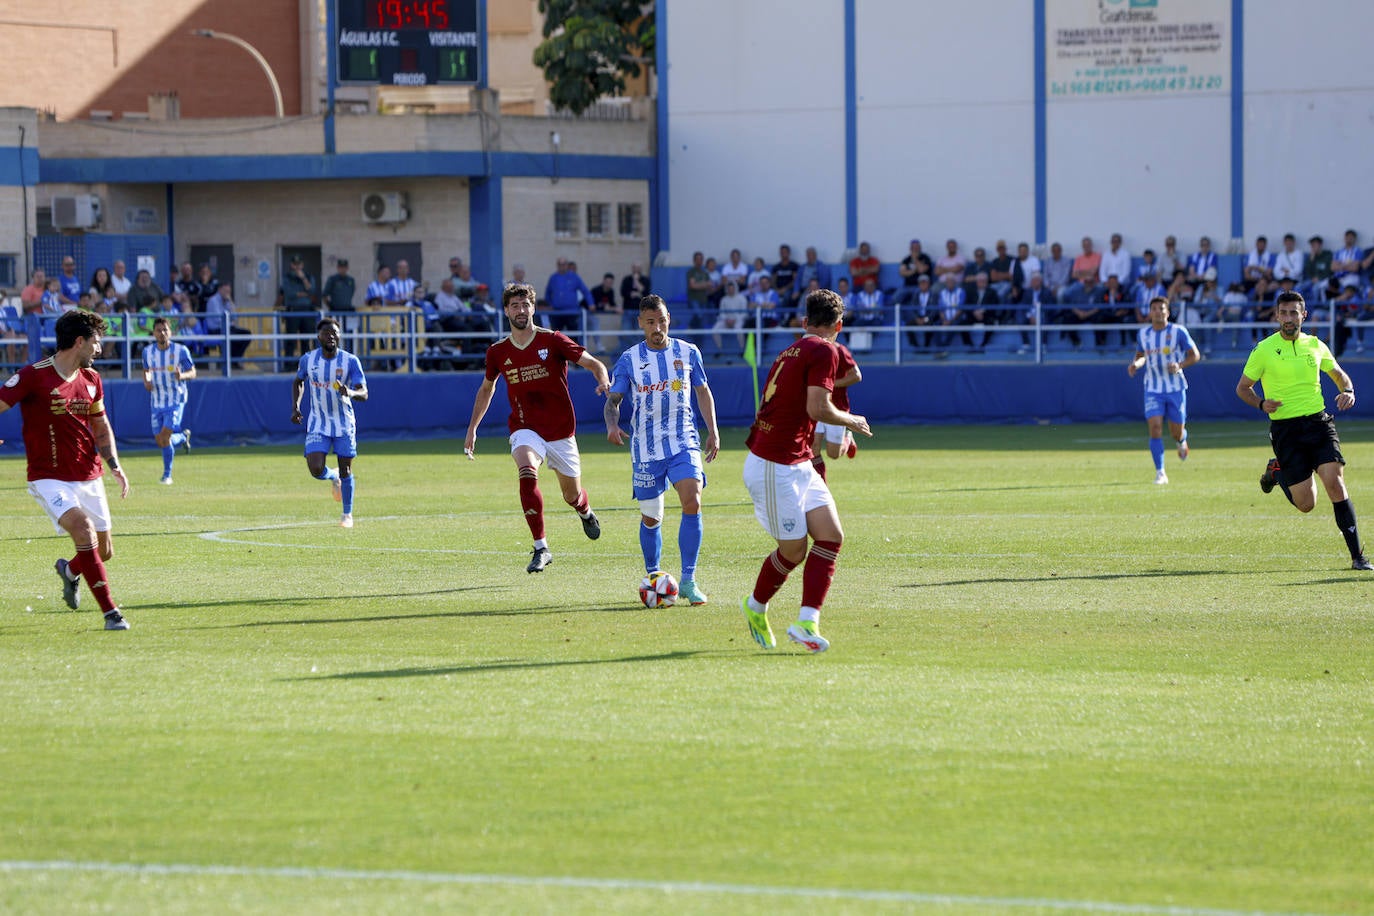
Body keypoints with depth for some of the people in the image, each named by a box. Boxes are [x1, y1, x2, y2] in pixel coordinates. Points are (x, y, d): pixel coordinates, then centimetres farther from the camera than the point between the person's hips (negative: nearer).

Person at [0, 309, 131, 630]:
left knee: (103, 551, 9)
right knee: (83, 529, -28)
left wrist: (114, 465, 6)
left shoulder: (91, 380, 7)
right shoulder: (34, 376, -13)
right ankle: (110, 612, -22)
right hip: (49, 479, -6)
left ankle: (69, 571, 46)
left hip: (88, 477, 6)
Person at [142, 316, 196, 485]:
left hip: (176, 400, -4)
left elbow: (192, 372, -3)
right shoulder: (148, 352, 0)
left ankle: (167, 475, -2)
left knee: (165, 435, -18)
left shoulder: (181, 351, -10)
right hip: (157, 402, 4)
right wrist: (146, 381, -5)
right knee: (160, 442, 3)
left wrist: (182, 376, -25)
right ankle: (183, 437, 37)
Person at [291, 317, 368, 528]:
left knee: (345, 470, 3)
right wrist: (295, 408, 4)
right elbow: (298, 382, 16)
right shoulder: (308, 360, -4)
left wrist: (350, 393, -38)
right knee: (316, 469, -13)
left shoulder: (350, 361, -11)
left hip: (344, 424, -1)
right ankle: (334, 478, 25)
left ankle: (348, 514, 22)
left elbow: (364, 393, -16)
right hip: (318, 423, 1)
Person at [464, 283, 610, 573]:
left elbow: (594, 364, -9)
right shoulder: (497, 351, 0)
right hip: (525, 428, 0)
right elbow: (486, 388, 18)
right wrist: (472, 429, 15)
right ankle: (541, 548, -25)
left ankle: (586, 513, 51)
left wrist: (604, 382, -31)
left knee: (572, 495, 10)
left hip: (561, 430, 0)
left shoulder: (552, 341, -9)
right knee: (527, 473, -30)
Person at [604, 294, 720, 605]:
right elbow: (613, 399, 4)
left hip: (684, 443, 0)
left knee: (692, 501, -21)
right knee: (651, 518, 5)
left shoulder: (688, 353, 5)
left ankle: (688, 580, -16)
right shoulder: (629, 360, 1)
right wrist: (612, 425, -17)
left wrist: (712, 431, 9)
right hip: (646, 449, 0)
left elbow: (703, 392, 16)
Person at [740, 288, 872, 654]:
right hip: (775, 468, -9)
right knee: (794, 549, 1)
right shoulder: (824, 351, -14)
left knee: (831, 536, -3)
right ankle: (756, 606, 26)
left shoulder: (793, 351, 14)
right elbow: (817, 409, -22)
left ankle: (807, 621, -10)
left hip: (797, 465, 9)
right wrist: (852, 421, -5)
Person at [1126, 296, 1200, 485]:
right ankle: (1160, 473, -10)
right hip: (1153, 389, 1)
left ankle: (1182, 441, 45)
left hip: (1176, 388, -1)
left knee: (1177, 432, 4)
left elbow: (1195, 355, -2)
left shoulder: (1178, 331, -7)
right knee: (1155, 427, -16)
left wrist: (1179, 365, -21)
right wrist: (1135, 364, -5)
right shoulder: (1142, 334, 3)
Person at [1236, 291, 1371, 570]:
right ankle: (1275, 472, 31)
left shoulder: (1315, 345, 7)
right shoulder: (1264, 350, -3)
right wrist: (1261, 403, -14)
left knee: (1335, 482, -16)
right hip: (1285, 428, -2)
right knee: (1306, 504, -2)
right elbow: (1242, 387, 6)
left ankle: (1357, 554, -12)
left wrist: (1348, 392, 0)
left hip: (1318, 421, 2)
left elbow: (1339, 374, 22)